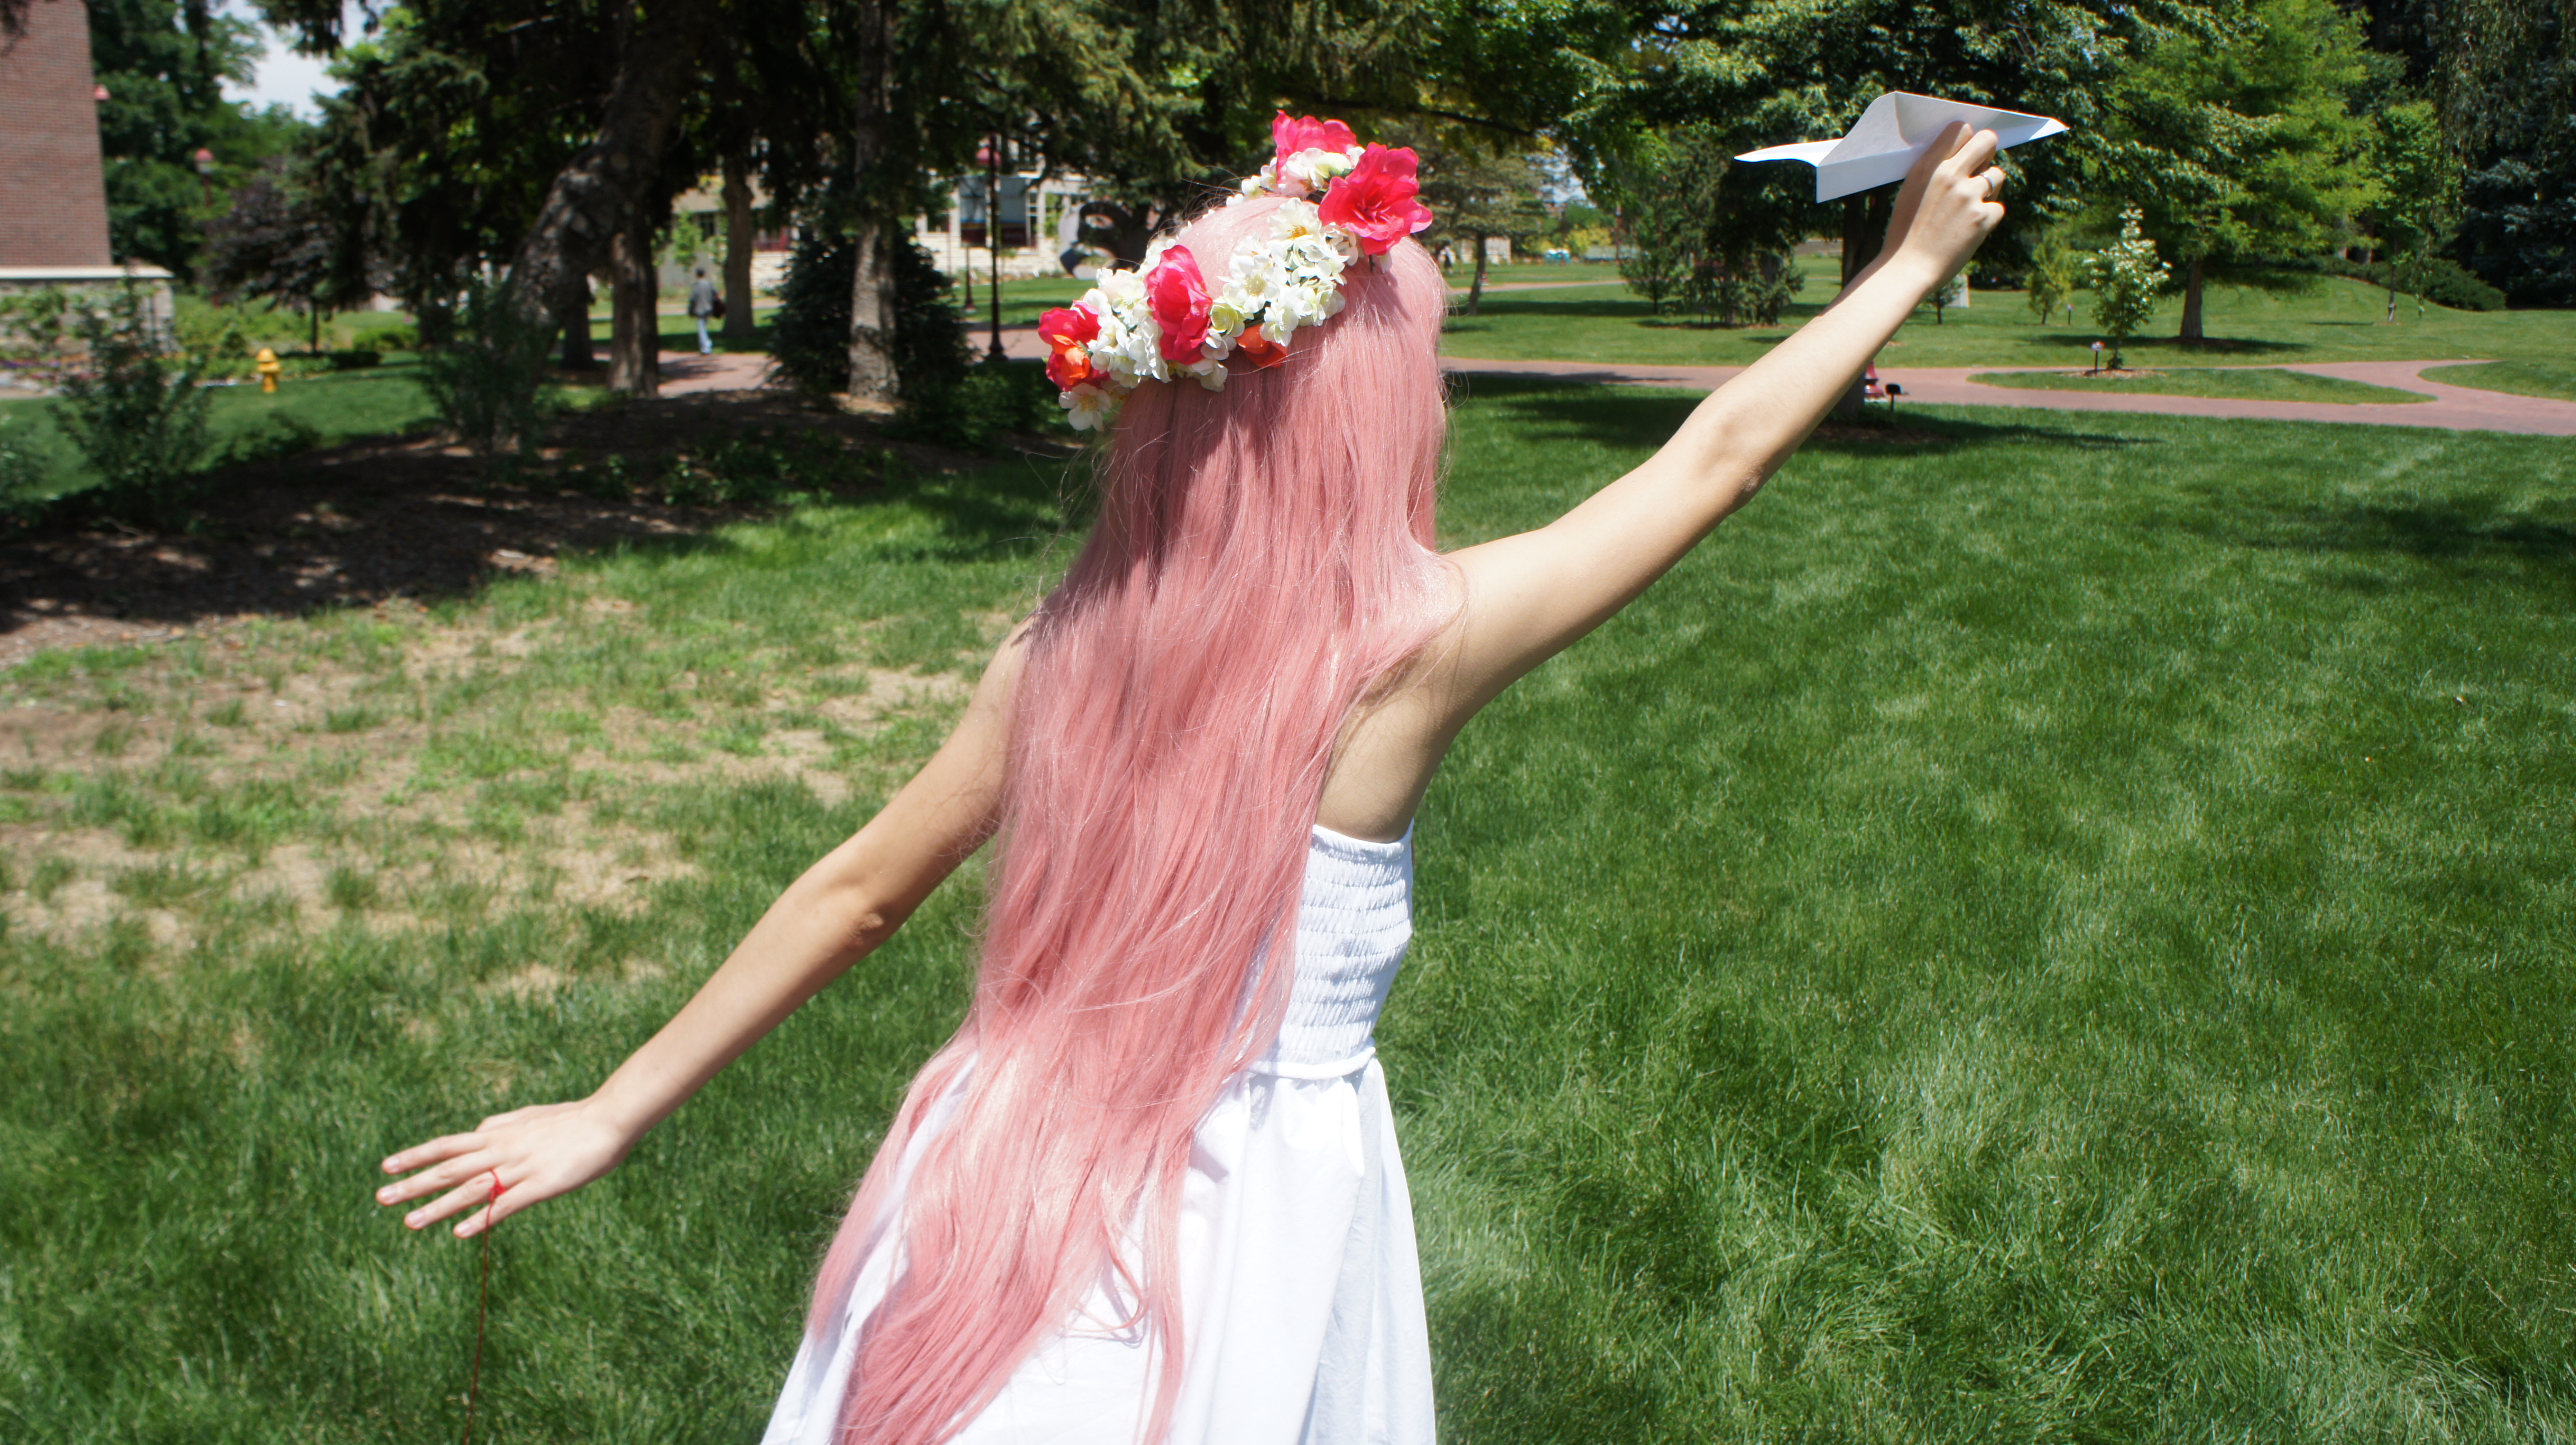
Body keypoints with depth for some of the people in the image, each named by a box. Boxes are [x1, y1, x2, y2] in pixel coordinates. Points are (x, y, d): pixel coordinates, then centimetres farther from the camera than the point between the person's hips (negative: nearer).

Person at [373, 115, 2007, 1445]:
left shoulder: (1067, 640, -6)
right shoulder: (1417, 637, -16)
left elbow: (857, 891, 1)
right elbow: (1717, 452, -4)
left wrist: (616, 1114, 13)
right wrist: (1910, 264, 11)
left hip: (1016, 1178, 4)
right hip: (1243, 1217, -3)